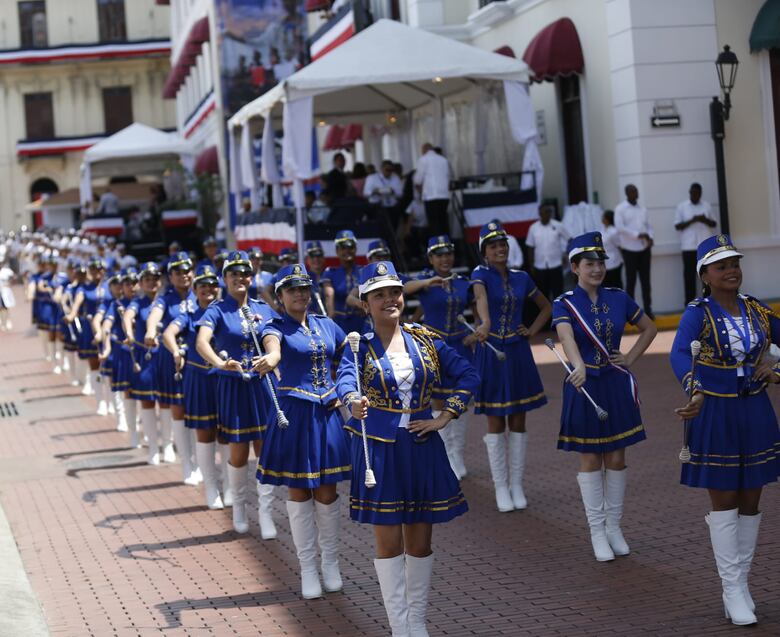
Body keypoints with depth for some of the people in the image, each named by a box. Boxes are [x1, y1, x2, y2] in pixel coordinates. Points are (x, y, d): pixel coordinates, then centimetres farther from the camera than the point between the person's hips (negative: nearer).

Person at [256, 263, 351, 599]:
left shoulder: (326, 325, 10)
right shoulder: (276, 327, -5)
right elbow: (273, 348, -28)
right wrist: (269, 360, -52)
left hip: (328, 413, 4)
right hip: (294, 414, -3)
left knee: (327, 491, 7)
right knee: (299, 492, 3)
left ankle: (331, 563, 22)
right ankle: (308, 569, 13)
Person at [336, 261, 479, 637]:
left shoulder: (424, 340, 4)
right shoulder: (360, 345, -6)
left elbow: (467, 375, 6)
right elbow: (346, 377, -26)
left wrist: (445, 418, -4)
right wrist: (353, 400, -49)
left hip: (422, 447, 3)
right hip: (379, 450, -3)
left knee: (420, 539, 9)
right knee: (388, 541, 2)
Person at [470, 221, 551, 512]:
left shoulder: (521, 278, 6)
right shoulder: (481, 274, -7)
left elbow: (546, 307, 19)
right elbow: (481, 297, -30)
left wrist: (532, 331, 3)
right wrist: (485, 324, -51)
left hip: (518, 353, 3)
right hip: (491, 353, -3)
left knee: (518, 421, 6)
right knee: (496, 422, 3)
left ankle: (517, 486, 15)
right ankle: (501, 488, 11)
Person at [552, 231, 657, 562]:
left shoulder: (618, 298, 2)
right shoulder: (565, 304, -9)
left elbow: (649, 328, 16)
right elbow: (567, 337, -29)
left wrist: (630, 358, 2)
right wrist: (579, 368, -48)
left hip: (616, 385, 3)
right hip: (585, 386, -3)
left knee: (616, 457, 7)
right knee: (591, 459, 4)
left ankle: (614, 527, 20)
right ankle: (597, 532, 12)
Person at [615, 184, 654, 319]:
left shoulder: (642, 208, 12)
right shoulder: (620, 209, -4)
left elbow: (649, 226, 14)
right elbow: (620, 228, -14)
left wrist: (650, 238, -7)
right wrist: (638, 235, -20)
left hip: (644, 249, 5)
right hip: (630, 249, -5)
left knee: (646, 281, 6)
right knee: (631, 281, 1)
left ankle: (648, 310, 11)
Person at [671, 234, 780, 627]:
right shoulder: (697, 314, -13)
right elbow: (679, 354, -31)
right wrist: (695, 393, -49)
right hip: (715, 416, -4)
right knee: (724, 500, 1)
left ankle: (740, 580, 24)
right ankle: (733, 590, 8)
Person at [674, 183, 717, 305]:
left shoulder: (706, 205, 10)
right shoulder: (681, 206, 3)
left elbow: (714, 223, 11)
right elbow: (677, 226, -2)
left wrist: (706, 220, -10)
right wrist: (691, 221, -16)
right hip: (689, 246, -2)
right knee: (690, 275, -1)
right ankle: (690, 304, 2)